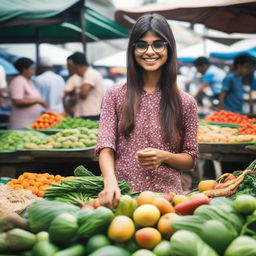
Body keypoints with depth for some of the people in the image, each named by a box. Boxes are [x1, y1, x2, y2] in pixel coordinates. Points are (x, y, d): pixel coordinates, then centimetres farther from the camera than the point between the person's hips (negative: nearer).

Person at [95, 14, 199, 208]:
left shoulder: (185, 103, 6)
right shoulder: (115, 96, 6)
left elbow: (190, 159, 11)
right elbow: (105, 147, -3)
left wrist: (164, 156, -9)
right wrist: (110, 182, -21)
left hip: (166, 194, 0)